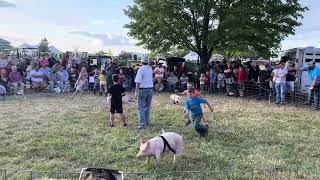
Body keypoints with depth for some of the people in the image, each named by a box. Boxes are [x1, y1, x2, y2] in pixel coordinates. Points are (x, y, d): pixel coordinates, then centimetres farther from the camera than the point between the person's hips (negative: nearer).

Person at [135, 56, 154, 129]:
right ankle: (147, 121, 26)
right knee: (148, 106, 17)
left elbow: (138, 82, -18)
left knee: (141, 107, -1)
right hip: (150, 89, 6)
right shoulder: (150, 69, 5)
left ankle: (143, 124, -4)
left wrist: (136, 91, -16)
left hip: (143, 89, -6)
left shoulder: (141, 69, -12)